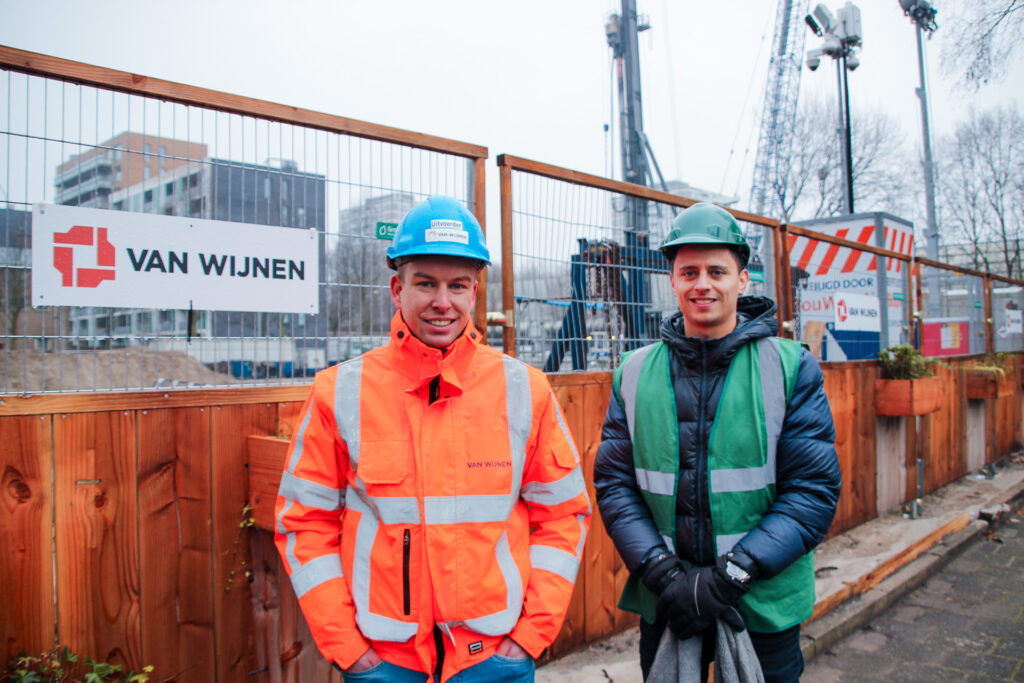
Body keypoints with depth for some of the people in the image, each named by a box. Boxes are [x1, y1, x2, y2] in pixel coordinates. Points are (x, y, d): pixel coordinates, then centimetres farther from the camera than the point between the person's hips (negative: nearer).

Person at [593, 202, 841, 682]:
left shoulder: (791, 368, -5)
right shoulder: (634, 374, 0)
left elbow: (815, 488, -10)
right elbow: (613, 483, -2)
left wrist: (730, 574, -17)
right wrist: (665, 573, -14)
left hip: (765, 607, -1)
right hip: (663, 606, 2)